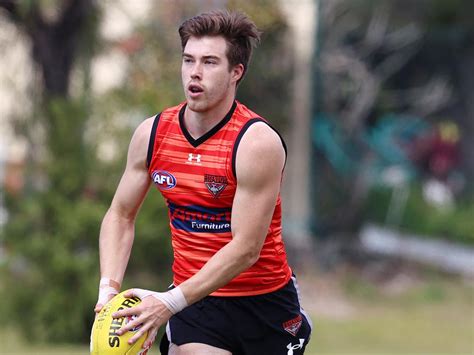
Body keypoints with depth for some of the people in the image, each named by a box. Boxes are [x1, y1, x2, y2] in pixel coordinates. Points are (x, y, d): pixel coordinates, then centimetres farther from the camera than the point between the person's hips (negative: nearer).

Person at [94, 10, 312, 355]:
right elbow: (120, 216, 8)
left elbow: (246, 249, -22)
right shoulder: (151, 134, -3)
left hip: (265, 300, -3)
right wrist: (109, 288, -10)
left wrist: (171, 302, -29)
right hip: (195, 301, 3)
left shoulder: (258, 142, -18)